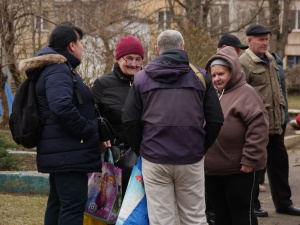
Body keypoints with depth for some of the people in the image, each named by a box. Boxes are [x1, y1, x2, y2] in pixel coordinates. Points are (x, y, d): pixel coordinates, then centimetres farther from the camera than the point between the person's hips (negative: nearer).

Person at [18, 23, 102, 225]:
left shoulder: (59, 68, 20)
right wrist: (88, 130, -18)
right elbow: (62, 107, -30)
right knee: (74, 206, -12)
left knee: (57, 204, 16)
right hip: (69, 154, -11)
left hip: (60, 153, 11)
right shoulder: (58, 71, -14)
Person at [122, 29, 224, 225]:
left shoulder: (141, 78, 4)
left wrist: (140, 150, 12)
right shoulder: (200, 77, 5)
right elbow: (216, 119, 2)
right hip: (191, 159, 0)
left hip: (154, 160, 0)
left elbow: (130, 120, 0)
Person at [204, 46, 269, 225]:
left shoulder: (245, 93, -10)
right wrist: (203, 156, 19)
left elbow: (258, 127, -19)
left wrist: (250, 160, -20)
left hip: (239, 170, -8)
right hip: (213, 170, 8)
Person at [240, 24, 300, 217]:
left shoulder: (271, 60, 15)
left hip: (274, 123, 8)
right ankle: (252, 205, 14)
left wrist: (281, 109, 20)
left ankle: (283, 202, 23)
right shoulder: (244, 63, -12)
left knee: (279, 161, 13)